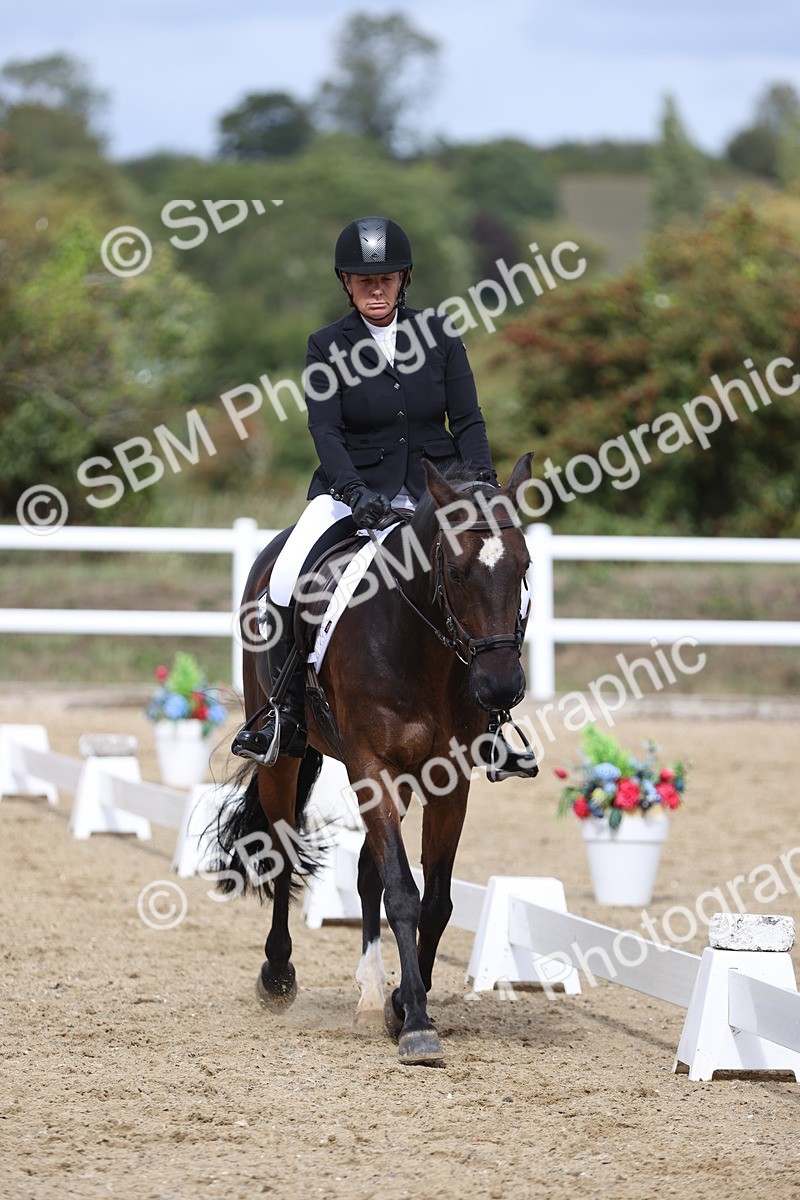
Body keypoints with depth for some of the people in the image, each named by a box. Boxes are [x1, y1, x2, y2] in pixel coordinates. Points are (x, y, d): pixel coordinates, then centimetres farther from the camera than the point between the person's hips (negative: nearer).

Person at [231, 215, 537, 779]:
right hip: (354, 488, -1)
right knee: (288, 578, -25)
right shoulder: (328, 347, 0)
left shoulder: (438, 335, 5)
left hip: (432, 486, 1)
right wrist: (356, 492, -26)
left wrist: (482, 480, -14)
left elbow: (467, 420, 3)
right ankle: (288, 712, -11)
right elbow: (326, 430, -10)